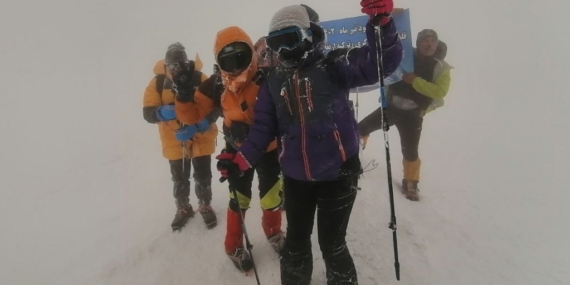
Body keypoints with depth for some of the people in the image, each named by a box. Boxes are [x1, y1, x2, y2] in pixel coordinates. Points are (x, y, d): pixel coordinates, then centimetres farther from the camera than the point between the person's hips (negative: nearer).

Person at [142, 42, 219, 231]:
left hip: (200, 139, -1)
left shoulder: (199, 79, -11)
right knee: (179, 178, 17)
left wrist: (198, 125, -28)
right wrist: (164, 112, -34)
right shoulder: (158, 83, -8)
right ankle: (183, 209, 41)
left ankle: (205, 207, 37)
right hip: (174, 142, 1)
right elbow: (148, 113, -12)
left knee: (203, 176, 12)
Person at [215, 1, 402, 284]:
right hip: (296, 178, 4)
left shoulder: (331, 68, -6)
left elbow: (381, 62, -15)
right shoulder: (273, 82, 5)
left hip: (337, 173, -4)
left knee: (332, 243, 11)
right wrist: (242, 159, -6)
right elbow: (263, 126, 6)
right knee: (296, 241, 20)